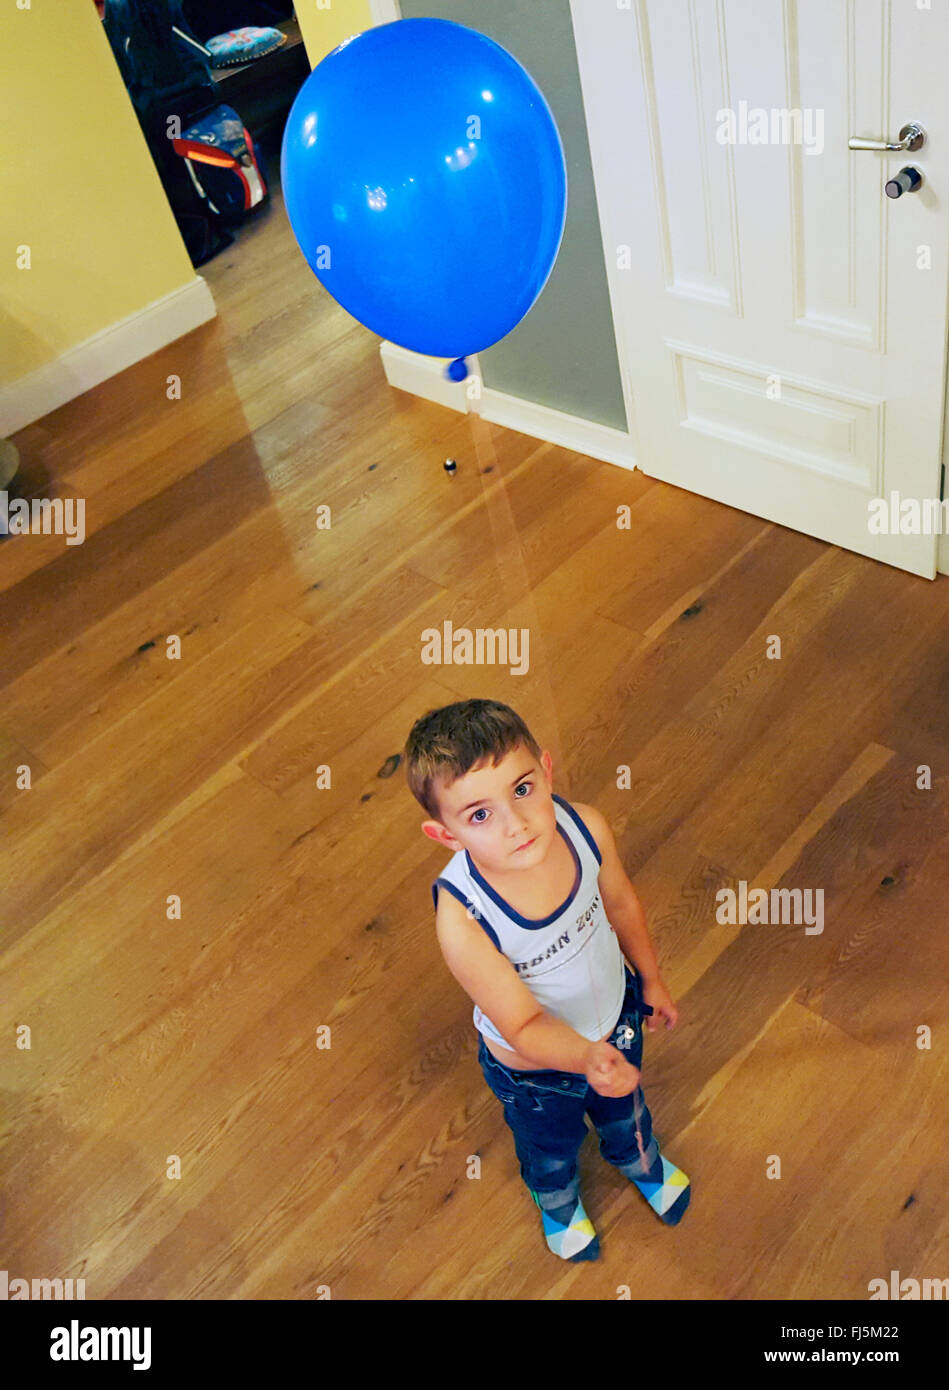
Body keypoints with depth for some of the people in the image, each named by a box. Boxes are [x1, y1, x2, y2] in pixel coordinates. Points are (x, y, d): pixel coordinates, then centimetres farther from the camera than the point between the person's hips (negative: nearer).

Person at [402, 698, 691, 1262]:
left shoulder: (585, 827, -31)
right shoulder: (463, 919, -43)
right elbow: (524, 1026, -32)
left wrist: (651, 978, 7)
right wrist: (586, 1056, -52)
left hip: (617, 1018, 3)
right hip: (536, 1067, -3)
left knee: (625, 1111, 36)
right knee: (552, 1151, 31)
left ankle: (642, 1163, 73)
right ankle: (560, 1205, 69)